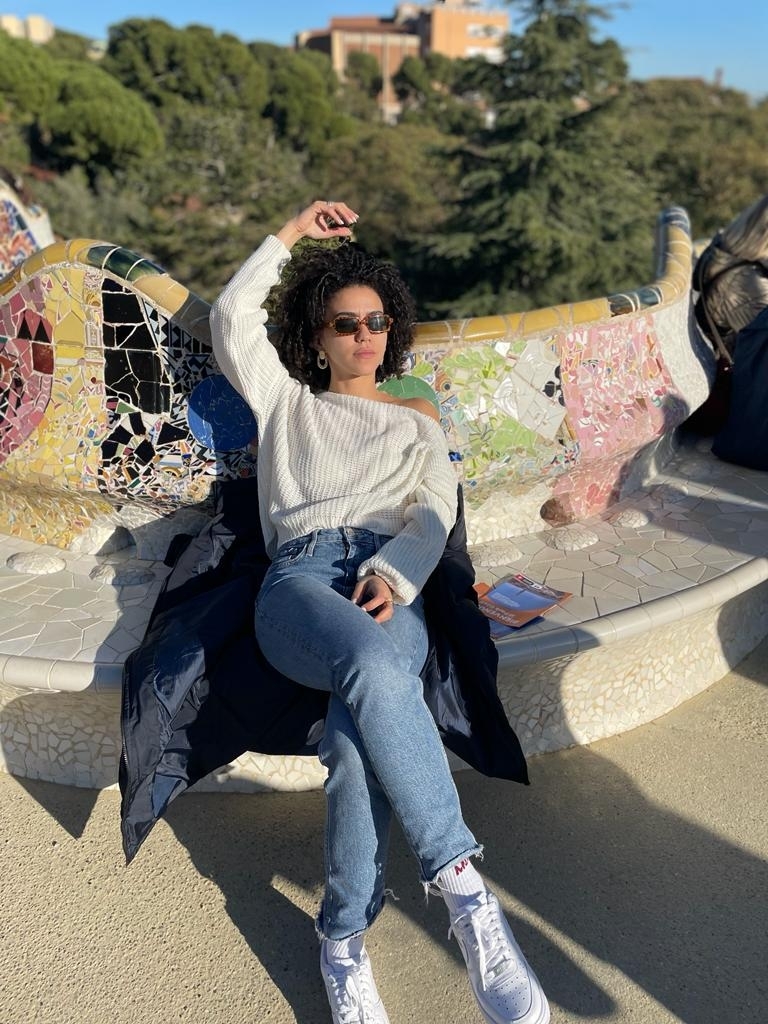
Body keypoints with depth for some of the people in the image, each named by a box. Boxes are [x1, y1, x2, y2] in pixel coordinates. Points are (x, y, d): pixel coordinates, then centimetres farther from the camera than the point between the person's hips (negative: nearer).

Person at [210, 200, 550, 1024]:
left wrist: (393, 573, -10)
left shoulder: (416, 418, 29)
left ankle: (344, 937, -18)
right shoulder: (285, 401, 31)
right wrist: (290, 235, 28)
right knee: (374, 666, -38)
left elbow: (434, 510, 12)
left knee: (358, 727, -33)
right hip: (299, 575, 0)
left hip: (391, 577, 1)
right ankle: (461, 883, -30)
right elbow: (232, 318, 19)